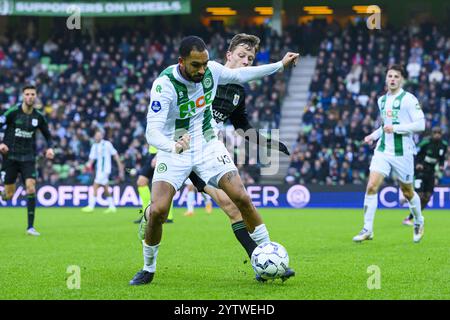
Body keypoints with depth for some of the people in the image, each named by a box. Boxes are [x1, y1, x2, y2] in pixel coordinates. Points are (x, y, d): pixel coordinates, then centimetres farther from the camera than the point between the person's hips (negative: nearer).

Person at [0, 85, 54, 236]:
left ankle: (30, 226, -9)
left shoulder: (39, 117, 1)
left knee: (31, 188, -15)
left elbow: (48, 136, 14)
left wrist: (50, 148, -5)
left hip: (28, 158, 2)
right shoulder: (12, 112, -8)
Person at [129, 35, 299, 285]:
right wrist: (174, 146, -53)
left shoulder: (212, 70, -11)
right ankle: (148, 269, 8)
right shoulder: (164, 84, -25)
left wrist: (280, 65, 13)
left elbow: (239, 74, 12)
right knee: (157, 211, -17)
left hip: (208, 145, 3)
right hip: (174, 151, -3)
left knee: (242, 198, -10)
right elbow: (152, 132, -32)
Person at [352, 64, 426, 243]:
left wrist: (395, 128, -21)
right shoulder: (382, 100, 13)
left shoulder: (408, 99, -8)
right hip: (383, 150, 5)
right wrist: (374, 135, 12)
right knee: (371, 186, -12)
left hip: (402, 153, -5)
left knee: (407, 192, 8)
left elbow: (420, 125, -15)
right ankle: (368, 230, -9)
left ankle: (419, 222, 36)